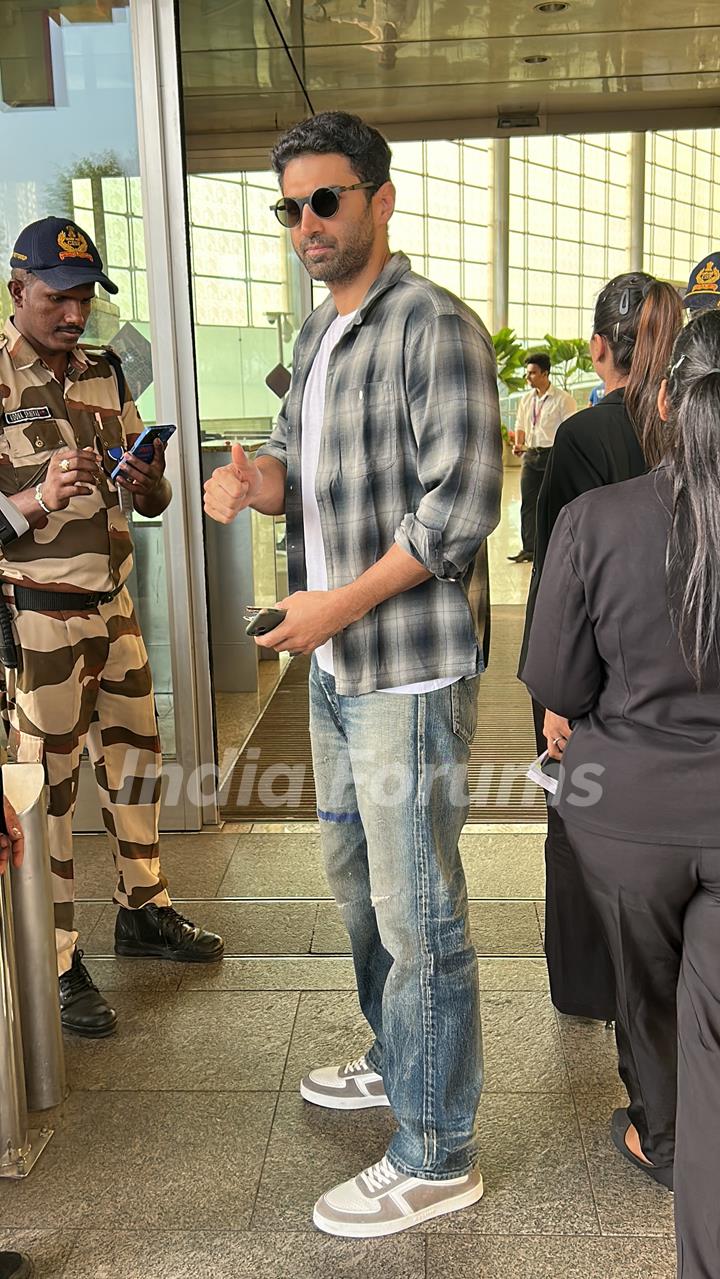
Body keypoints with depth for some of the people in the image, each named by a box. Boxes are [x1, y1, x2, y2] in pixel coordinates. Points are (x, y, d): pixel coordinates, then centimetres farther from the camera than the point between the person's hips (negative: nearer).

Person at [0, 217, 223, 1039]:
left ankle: (142, 911, 34)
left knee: (135, 757, 15)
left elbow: (151, 499, 12)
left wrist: (145, 482, -10)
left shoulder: (104, 375, 10)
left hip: (112, 606, 7)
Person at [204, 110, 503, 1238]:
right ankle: (397, 1060, 44)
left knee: (419, 914, 0)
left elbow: (462, 503, -20)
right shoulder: (318, 333, 15)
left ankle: (436, 1160, 16)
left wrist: (338, 604, -19)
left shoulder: (434, 328, -13)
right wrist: (258, 479, -2)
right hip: (335, 668, 9)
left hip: (409, 674, -9)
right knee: (356, 882, 22)